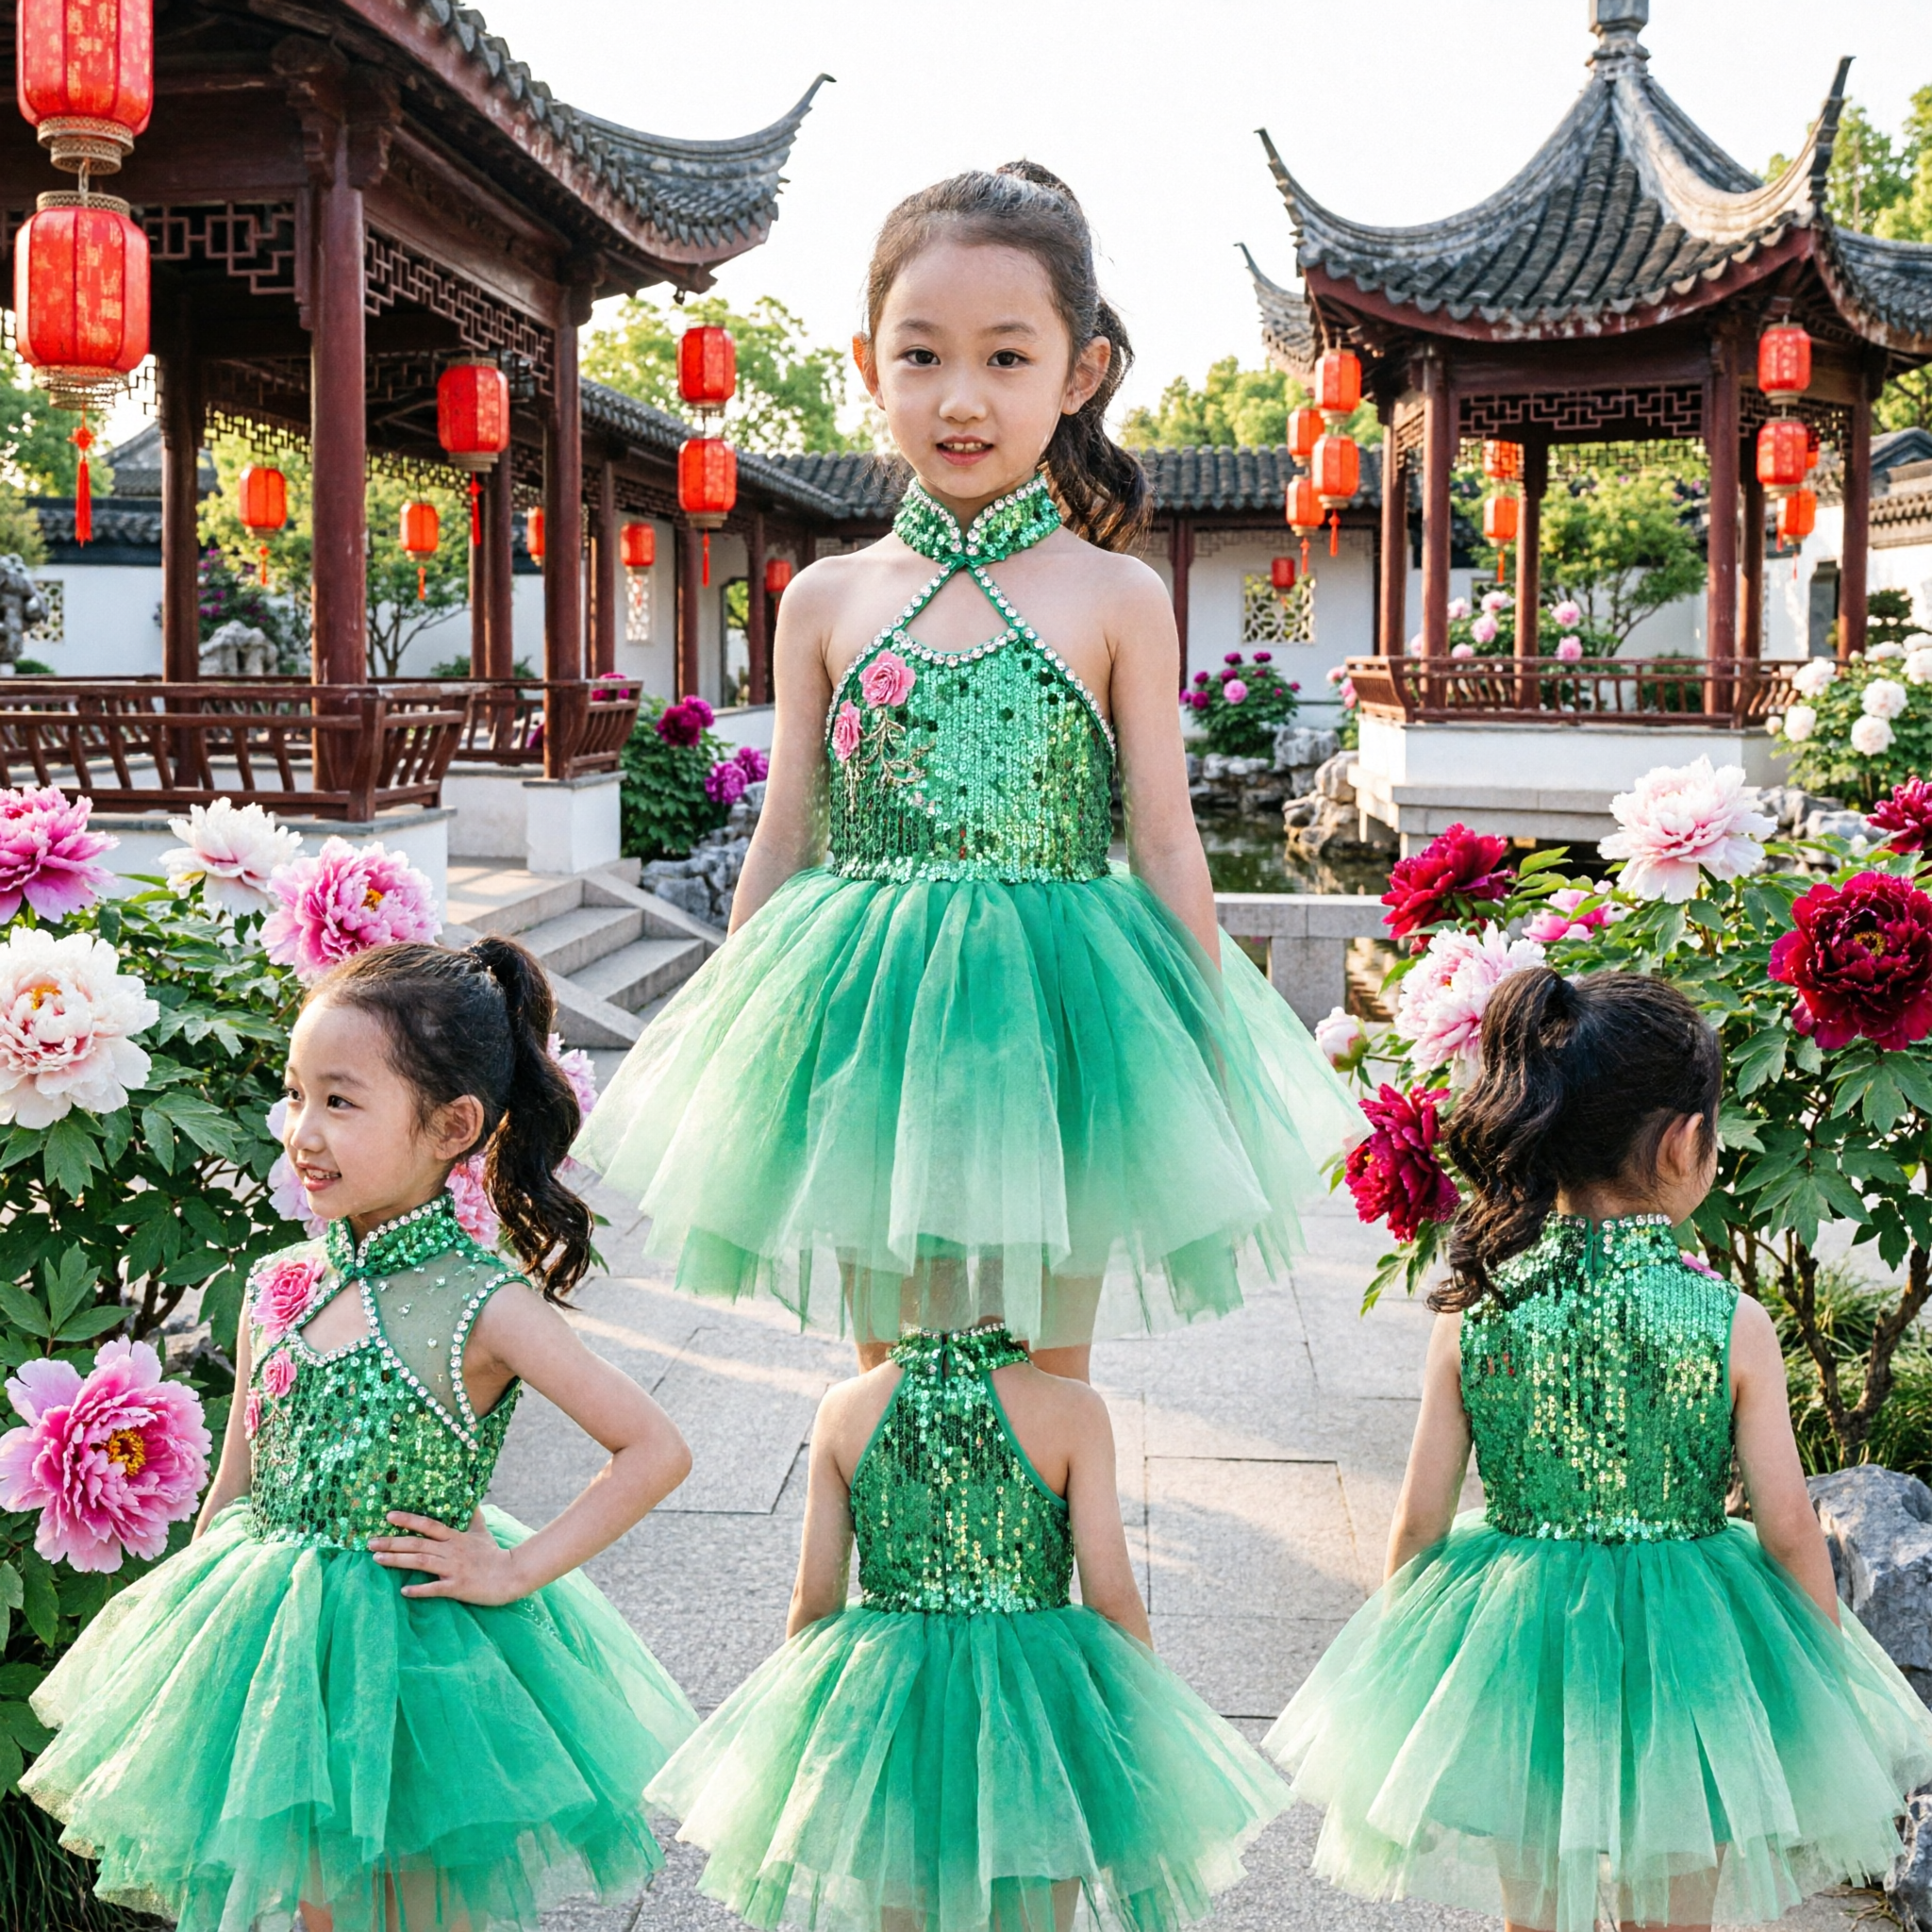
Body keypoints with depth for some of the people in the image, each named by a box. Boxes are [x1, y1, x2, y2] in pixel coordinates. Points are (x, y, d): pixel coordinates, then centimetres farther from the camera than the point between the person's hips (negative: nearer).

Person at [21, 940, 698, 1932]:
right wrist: (182, 1637, 12)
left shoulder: (482, 1309, -17)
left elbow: (655, 1449, -16)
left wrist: (519, 1569, -15)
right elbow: (233, 1488, 9)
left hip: (415, 1651, -4)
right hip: (275, 1652, 4)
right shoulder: (277, 1287, -2)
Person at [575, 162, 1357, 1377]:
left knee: (1045, 1385, 11)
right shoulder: (829, 602, 3)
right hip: (872, 1028, 2)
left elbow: (1167, 844, 0)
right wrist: (726, 1058, 8)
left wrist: (1206, 1073, 0)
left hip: (1056, 1019, -1)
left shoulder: (1118, 600, -2)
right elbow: (784, 840, 8)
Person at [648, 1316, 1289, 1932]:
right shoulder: (1071, 1410, -13)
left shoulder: (846, 1409, -6)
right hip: (1037, 1708, -2)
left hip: (883, 1703, 2)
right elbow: (1111, 1596, -11)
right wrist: (1149, 1713, 5)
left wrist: (798, 1699, 15)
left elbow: (814, 1596, -2)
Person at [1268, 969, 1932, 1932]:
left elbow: (1420, 1517, -5)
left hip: (1515, 1660, 1)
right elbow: (1790, 1531, -8)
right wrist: (1828, 1673, 8)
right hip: (1685, 1660, -1)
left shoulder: (1470, 1317, -11)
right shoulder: (1733, 1326, -15)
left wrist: (1394, 1658, 12)